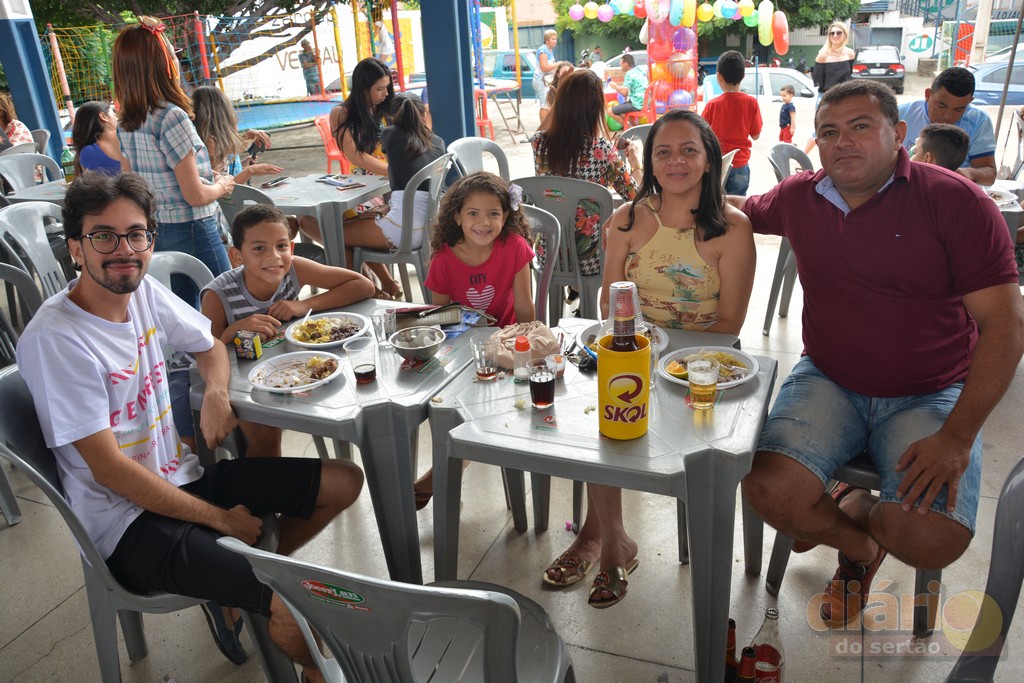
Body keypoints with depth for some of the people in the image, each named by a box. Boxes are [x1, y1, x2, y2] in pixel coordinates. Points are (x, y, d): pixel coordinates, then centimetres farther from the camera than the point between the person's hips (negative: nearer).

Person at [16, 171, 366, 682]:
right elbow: (109, 470, -19)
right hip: (126, 520, -8)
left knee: (344, 482, 3)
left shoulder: (144, 292, 0)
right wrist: (221, 517, -12)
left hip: (181, 477, 8)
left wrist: (216, 391, -7)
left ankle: (243, 572, 14)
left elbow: (211, 346, 18)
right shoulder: (54, 338, -20)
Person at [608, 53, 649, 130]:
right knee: (621, 106, 32)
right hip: (645, 102, 9)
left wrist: (614, 85, -5)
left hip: (636, 104, -9)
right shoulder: (640, 69, 10)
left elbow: (624, 92, -22)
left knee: (611, 111, -6)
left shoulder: (630, 74, -16)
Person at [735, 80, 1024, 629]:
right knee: (770, 492, -23)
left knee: (932, 541, -24)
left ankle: (855, 509, 14)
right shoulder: (797, 198, 4)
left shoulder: (956, 202, -8)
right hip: (827, 382, 3)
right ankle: (859, 542, 12)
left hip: (930, 396, -2)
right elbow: (746, 211, 30)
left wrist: (957, 438, -18)